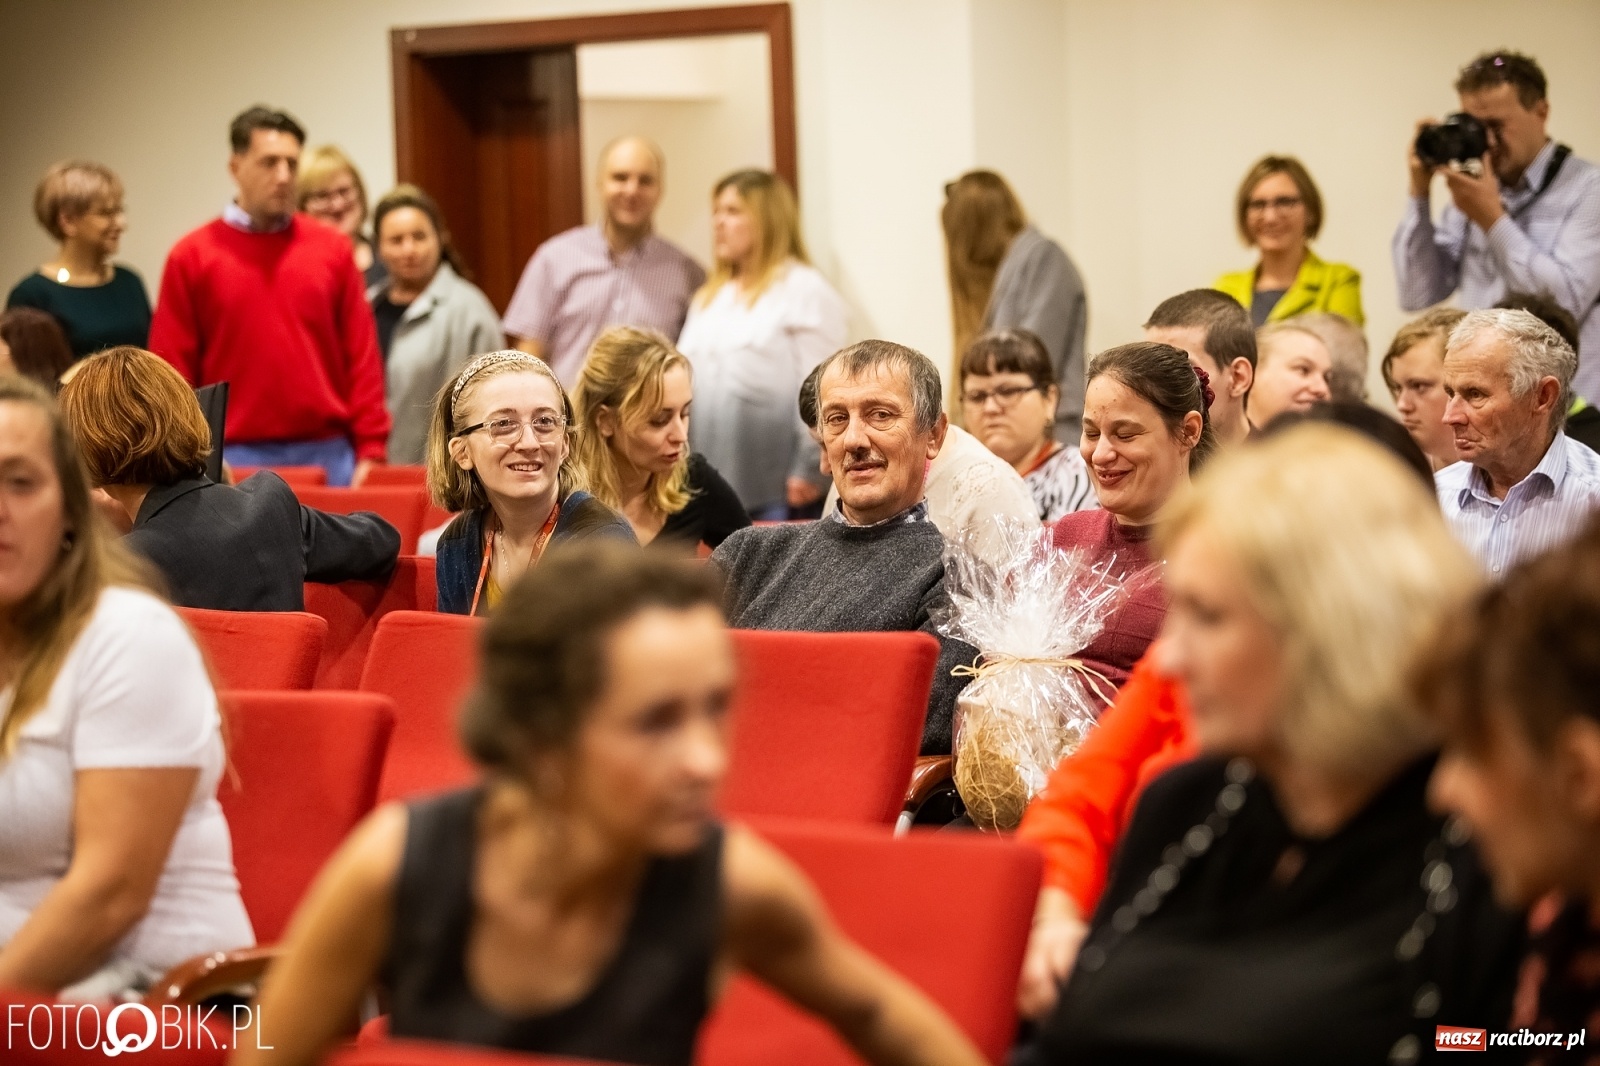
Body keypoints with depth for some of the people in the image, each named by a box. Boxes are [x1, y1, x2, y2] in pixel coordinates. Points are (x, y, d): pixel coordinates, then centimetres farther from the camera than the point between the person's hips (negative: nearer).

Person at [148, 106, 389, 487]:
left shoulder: (332, 249, 7)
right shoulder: (192, 257, 2)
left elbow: (362, 358, 6)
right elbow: (173, 370, 1)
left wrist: (370, 451, 0)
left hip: (326, 456, 2)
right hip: (235, 461, -2)